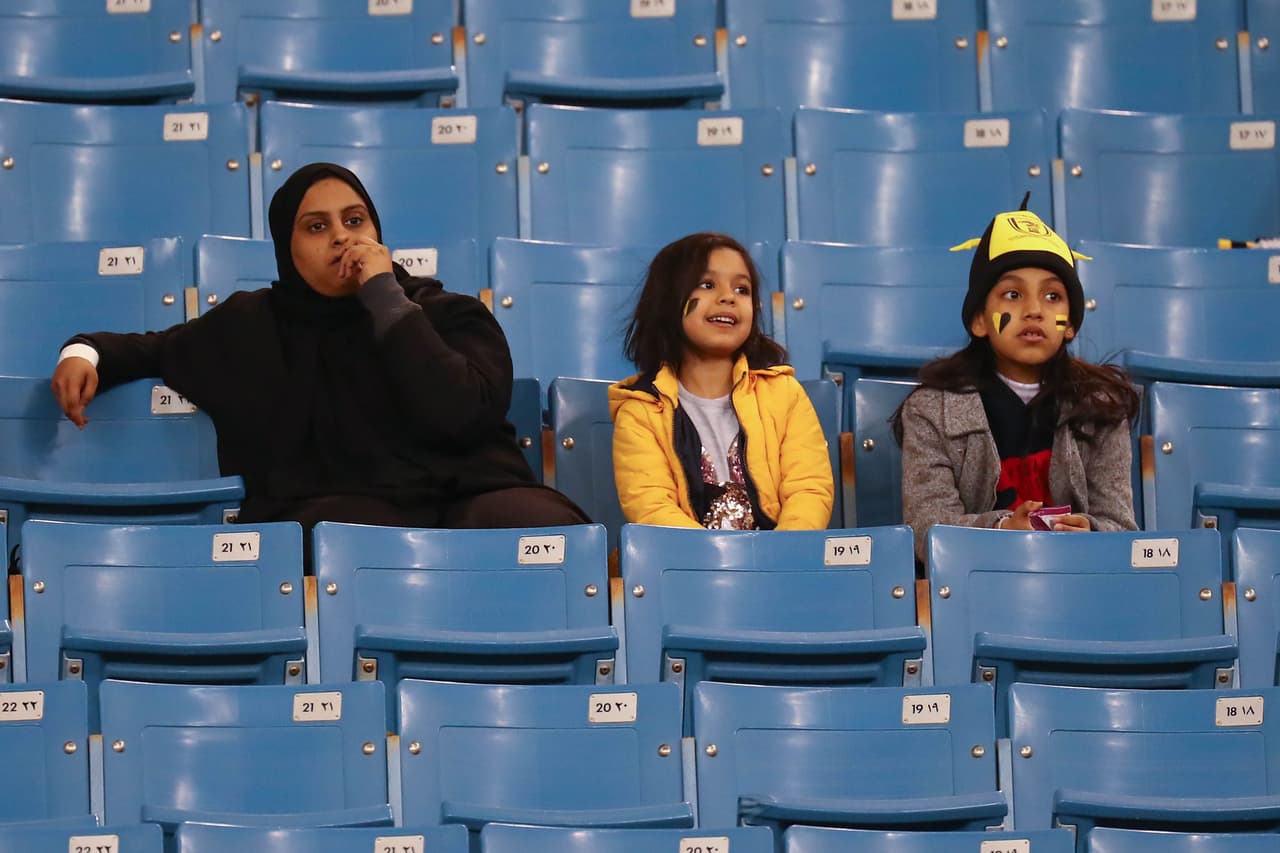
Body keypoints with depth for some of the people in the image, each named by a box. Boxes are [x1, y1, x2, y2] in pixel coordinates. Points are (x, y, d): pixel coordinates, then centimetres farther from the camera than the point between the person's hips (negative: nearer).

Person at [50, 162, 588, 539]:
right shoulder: (252, 326, 20)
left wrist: (386, 297, -2)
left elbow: (460, 414, -7)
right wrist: (86, 354, 12)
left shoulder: (449, 314, 14)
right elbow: (151, 350, 36)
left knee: (557, 537, -35)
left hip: (467, 494, 0)